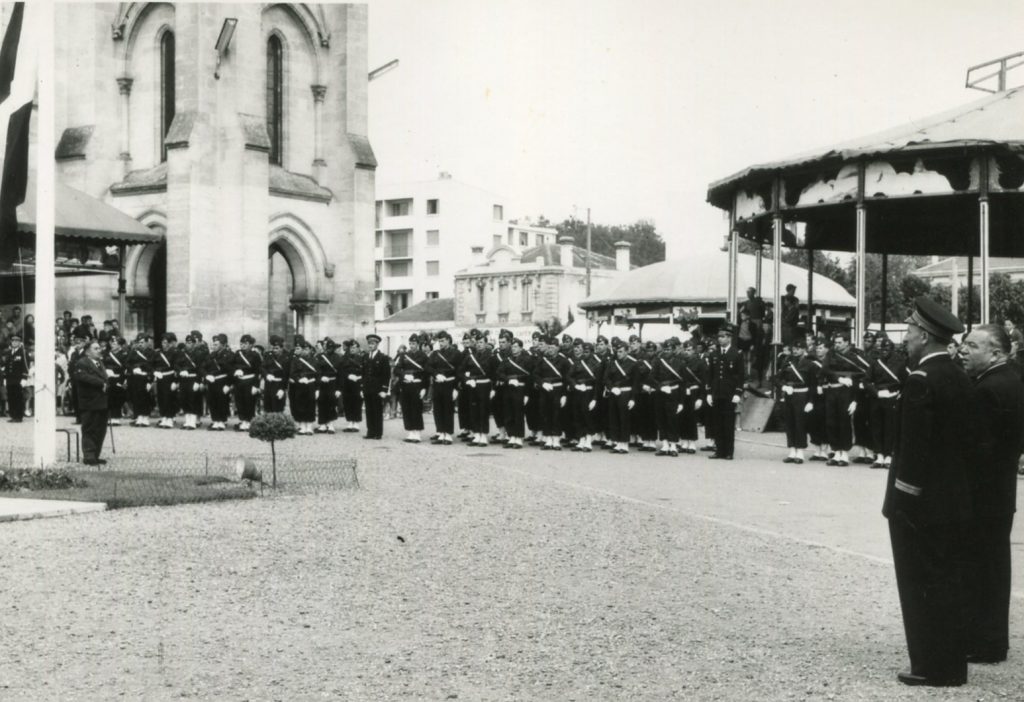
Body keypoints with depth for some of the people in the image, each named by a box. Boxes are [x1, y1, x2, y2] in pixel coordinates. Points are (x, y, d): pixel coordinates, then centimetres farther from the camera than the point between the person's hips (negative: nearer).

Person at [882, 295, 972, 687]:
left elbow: (914, 446, -20)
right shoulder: (960, 379, 8)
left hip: (920, 503, -8)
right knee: (948, 583, 13)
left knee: (922, 586, 0)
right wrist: (958, 487, 16)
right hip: (954, 502, 8)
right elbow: (964, 440, 11)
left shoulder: (921, 380, -17)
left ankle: (932, 667, 5)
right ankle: (952, 665, 20)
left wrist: (902, 498, -16)